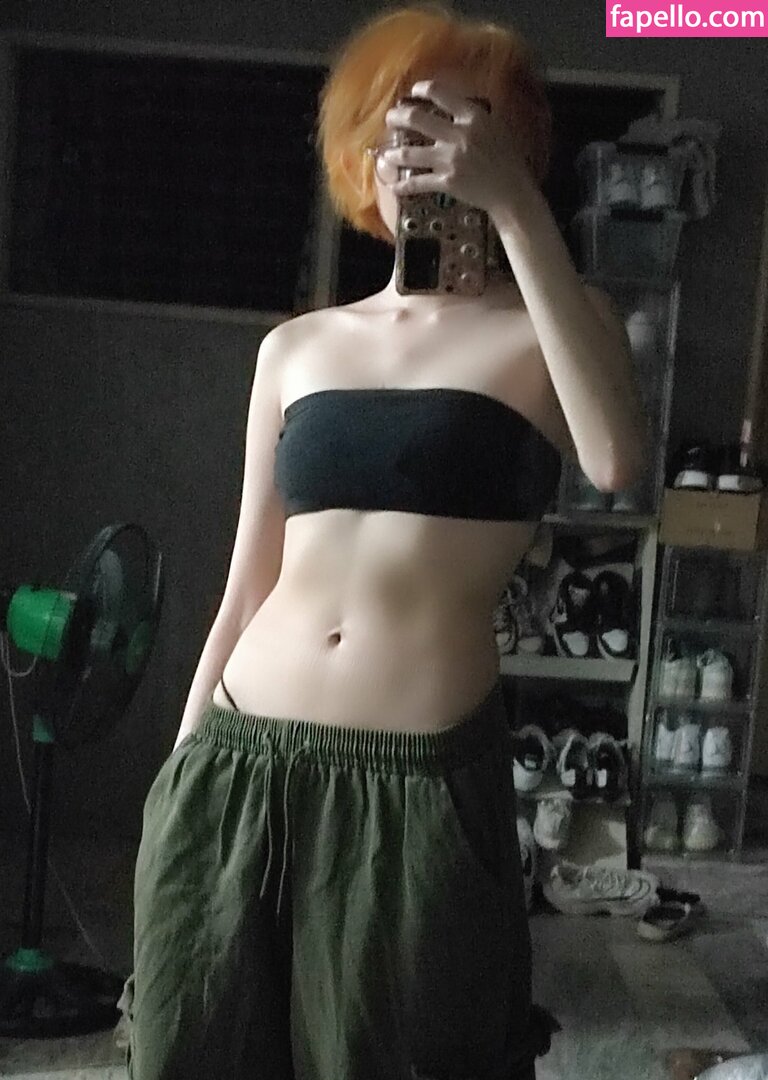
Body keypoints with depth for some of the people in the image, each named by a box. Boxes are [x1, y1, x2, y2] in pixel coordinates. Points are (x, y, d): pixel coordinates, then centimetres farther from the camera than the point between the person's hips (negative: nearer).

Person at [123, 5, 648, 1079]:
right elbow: (249, 583, 14)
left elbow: (615, 460, -20)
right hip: (236, 769, 4)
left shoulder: (549, 322, 3)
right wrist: (184, 763, 14)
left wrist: (515, 206, -19)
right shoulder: (296, 347, 11)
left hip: (423, 788, -3)